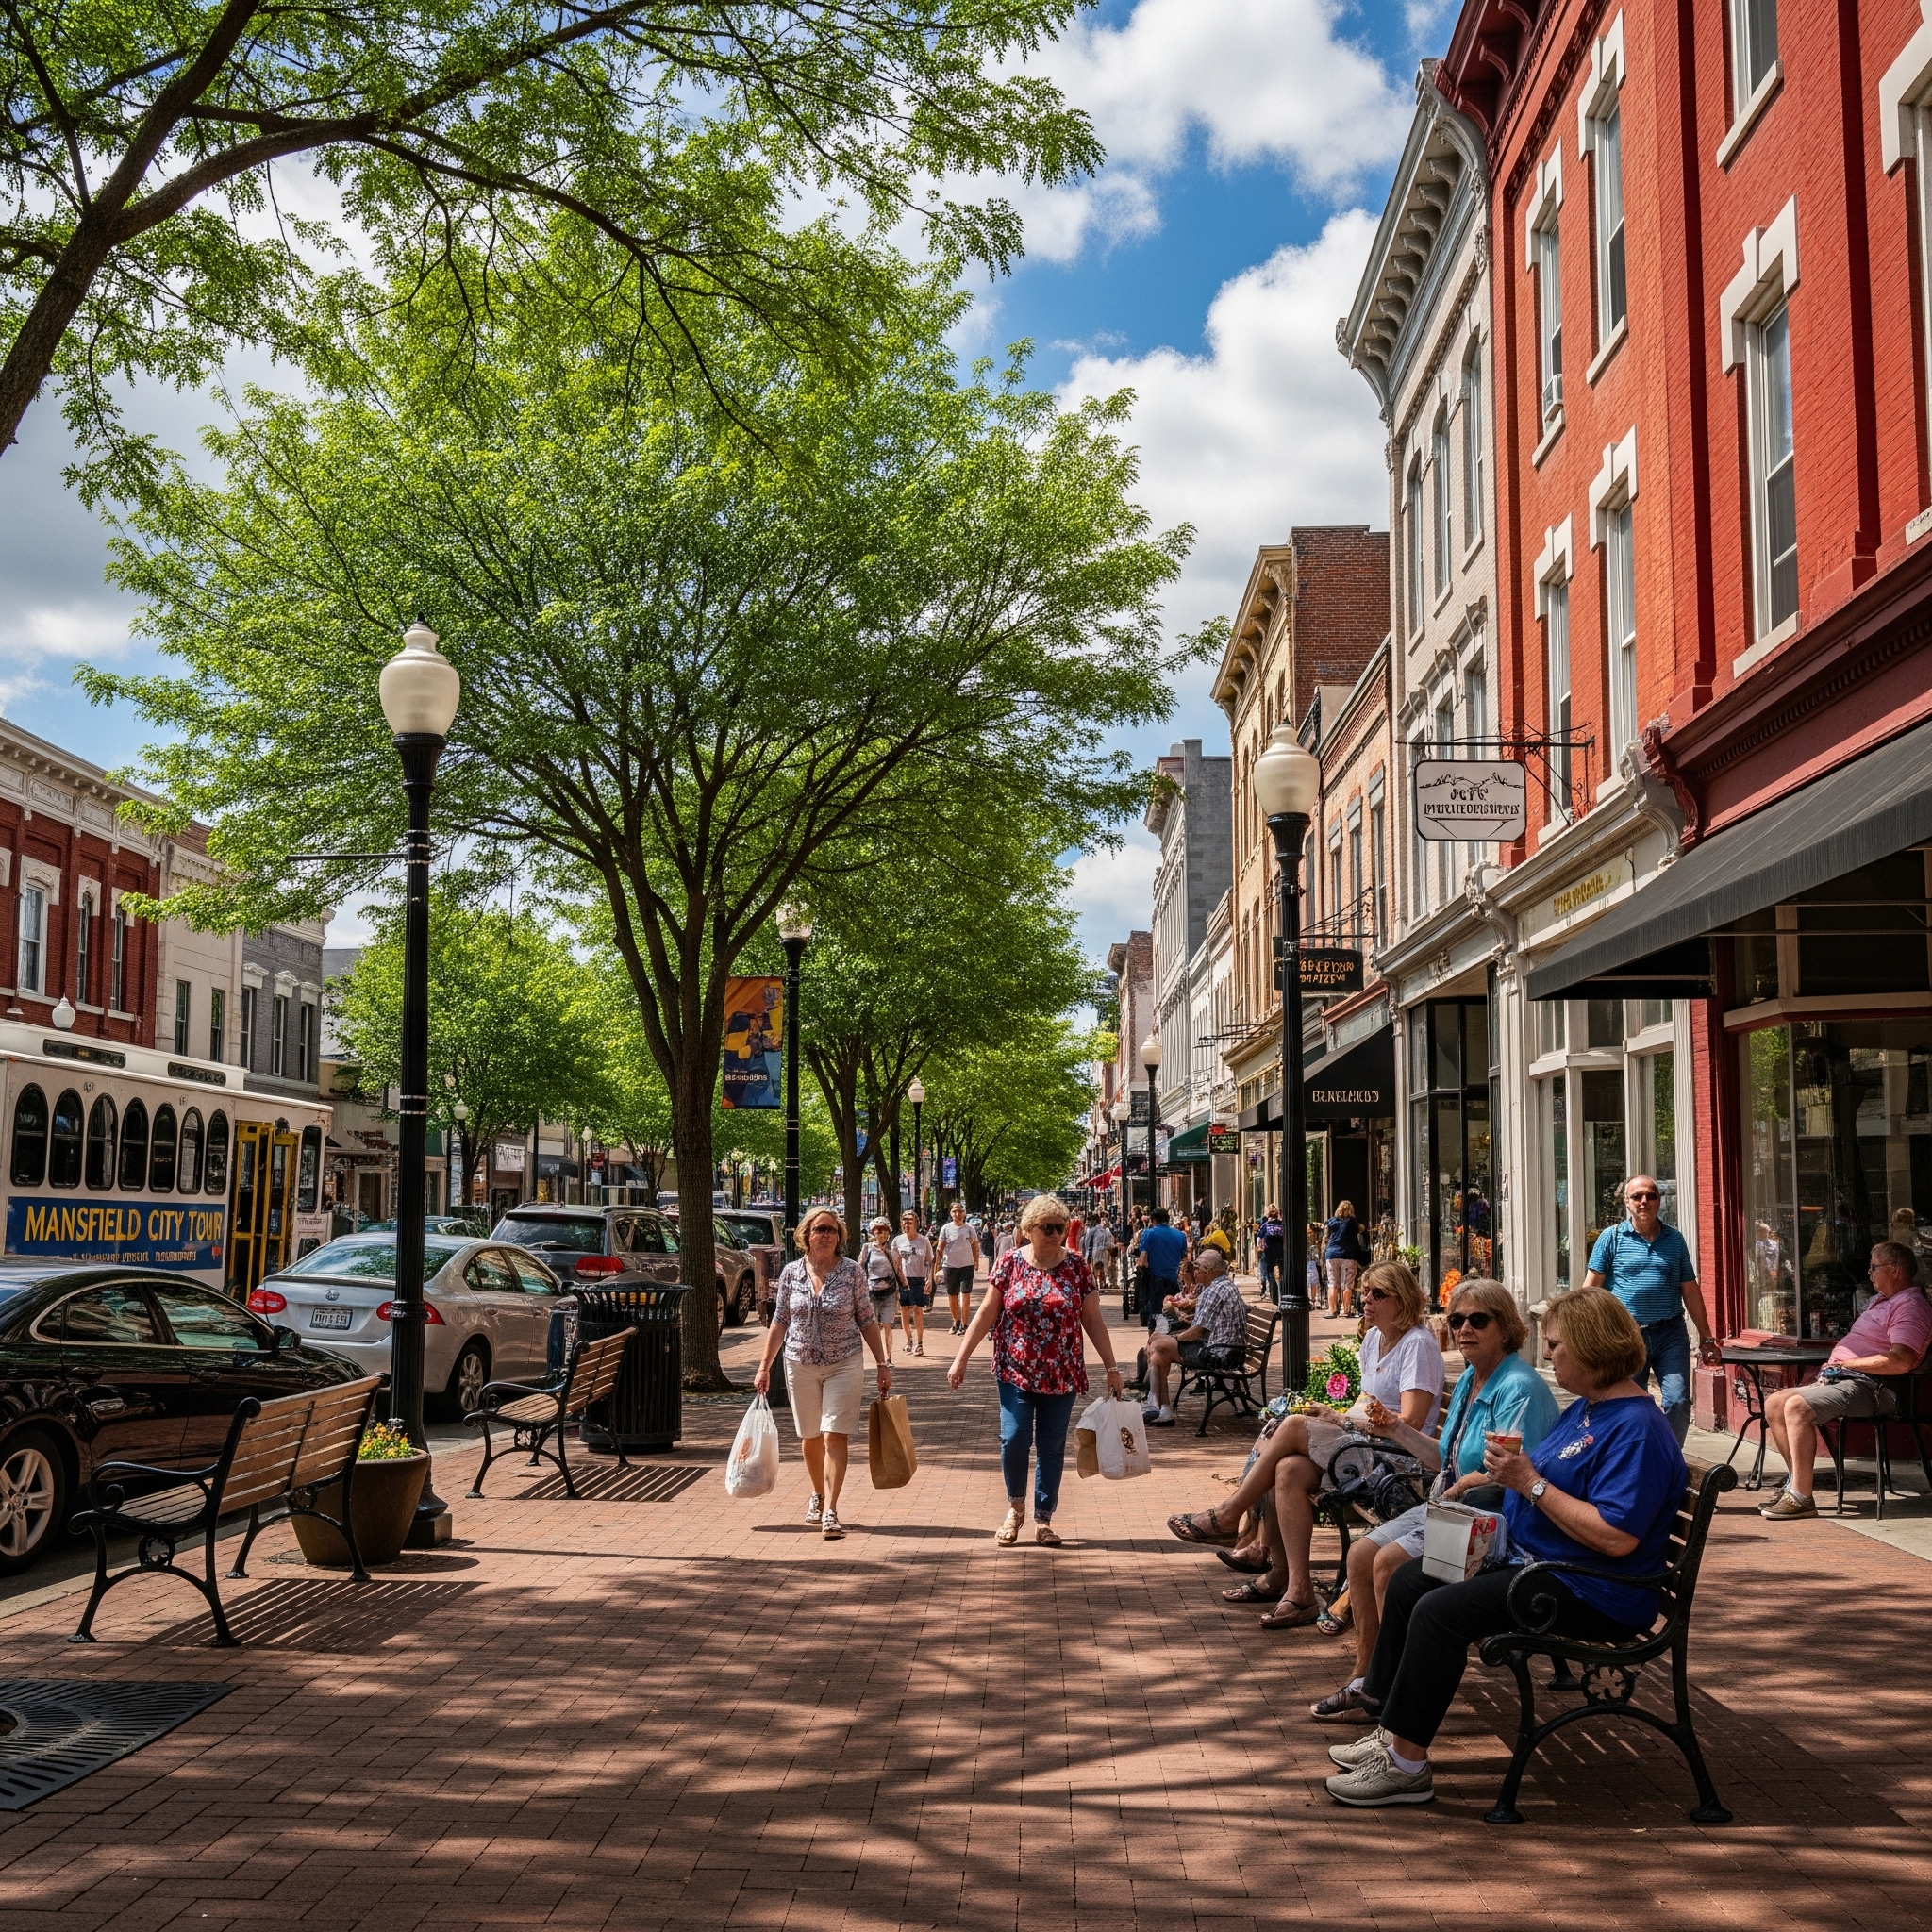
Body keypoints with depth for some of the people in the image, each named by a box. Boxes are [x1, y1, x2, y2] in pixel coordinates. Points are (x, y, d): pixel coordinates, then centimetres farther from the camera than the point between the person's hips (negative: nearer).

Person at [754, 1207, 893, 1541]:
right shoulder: (791, 1273, 0)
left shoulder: (852, 1272, -5)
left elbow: (867, 1322, 0)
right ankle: (818, 1495, 34)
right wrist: (764, 1367, 5)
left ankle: (830, 1511, -10)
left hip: (844, 1365, -2)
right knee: (810, 1436, 13)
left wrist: (883, 1364, -2)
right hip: (800, 1365, 2)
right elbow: (779, 1323, 7)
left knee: (835, 1436, -9)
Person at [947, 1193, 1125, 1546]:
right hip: (1016, 1371, -1)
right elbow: (986, 1314, 2)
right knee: (1014, 1438, -11)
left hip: (1061, 1375, 1)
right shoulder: (1009, 1264, -2)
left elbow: (1093, 1319, 4)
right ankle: (1015, 1506, 15)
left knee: (1052, 1448, 5)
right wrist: (961, 1359, 0)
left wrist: (1111, 1368, 2)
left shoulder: (1077, 1268, 0)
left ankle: (1043, 1519, 19)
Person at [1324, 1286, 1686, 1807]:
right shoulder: (1585, 1408, 13)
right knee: (1408, 1581, 7)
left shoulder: (1637, 1428, -21)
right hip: (1526, 1557, 11)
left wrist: (1532, 1484, -25)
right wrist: (1508, 1472, 2)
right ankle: (1393, 1733, 9)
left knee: (1441, 1610, -25)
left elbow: (1616, 1537, -30)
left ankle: (1406, 1764, -17)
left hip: (1589, 1594, -11)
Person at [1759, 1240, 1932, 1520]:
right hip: (1839, 1379, 11)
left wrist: (1847, 1363, -16)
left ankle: (1801, 1498, -26)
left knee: (1796, 1406, -29)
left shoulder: (1910, 1306, -9)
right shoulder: (1879, 1300, 25)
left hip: (1868, 1387, -11)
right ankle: (1796, 1482, 4)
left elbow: (1902, 1361, -23)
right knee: (1774, 1404, 2)